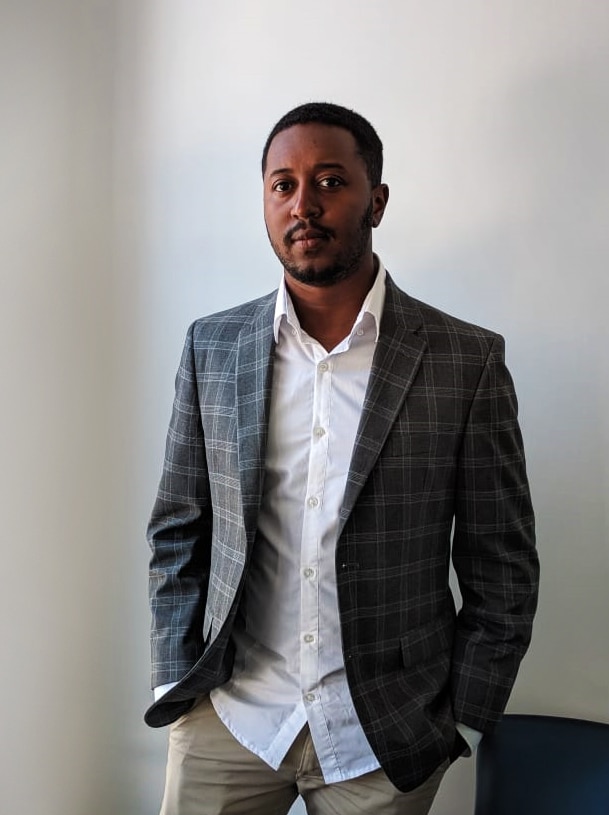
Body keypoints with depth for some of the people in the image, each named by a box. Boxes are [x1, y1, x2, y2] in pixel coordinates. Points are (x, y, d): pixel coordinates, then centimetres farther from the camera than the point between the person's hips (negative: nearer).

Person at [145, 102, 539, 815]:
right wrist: (176, 685, 1)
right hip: (228, 719, 2)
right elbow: (178, 531, 5)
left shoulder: (467, 361, -8)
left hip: (386, 738, -1)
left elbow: (502, 568, -3)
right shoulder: (211, 347, -1)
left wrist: (459, 725, -4)